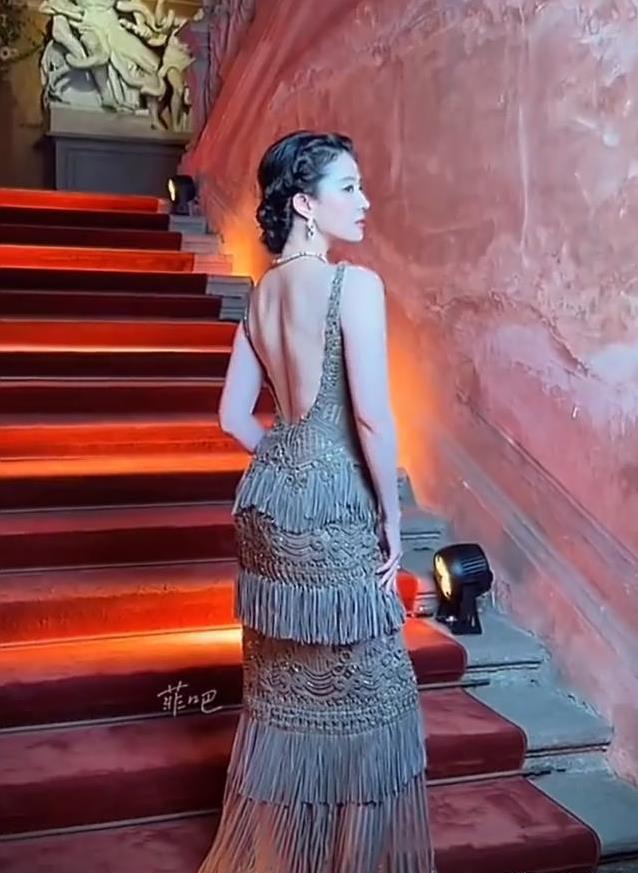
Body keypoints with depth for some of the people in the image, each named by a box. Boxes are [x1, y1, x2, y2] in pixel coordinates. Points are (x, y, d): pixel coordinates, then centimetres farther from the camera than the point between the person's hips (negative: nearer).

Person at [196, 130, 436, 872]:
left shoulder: (261, 293, 9)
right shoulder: (355, 284, -14)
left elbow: (234, 415, 11)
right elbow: (372, 416, -19)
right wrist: (391, 516, -9)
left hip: (270, 495, 8)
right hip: (334, 504, -8)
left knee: (282, 687, 19)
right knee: (365, 691, 7)